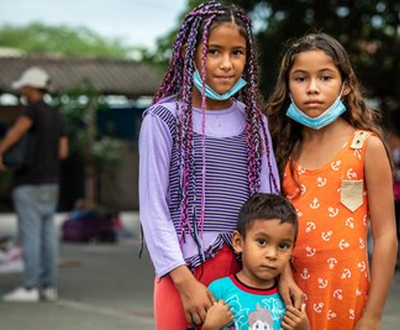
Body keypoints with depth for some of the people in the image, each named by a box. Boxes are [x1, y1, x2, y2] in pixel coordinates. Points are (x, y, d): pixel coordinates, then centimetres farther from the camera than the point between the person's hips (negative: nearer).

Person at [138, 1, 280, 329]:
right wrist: (185, 281, -12)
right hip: (185, 269, -4)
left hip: (248, 274, 4)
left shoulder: (254, 122, 10)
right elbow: (153, 209, -5)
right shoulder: (165, 119, -4)